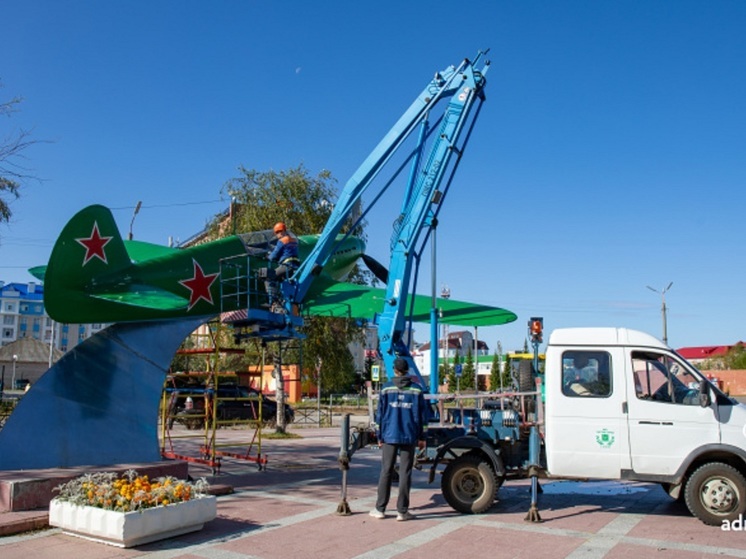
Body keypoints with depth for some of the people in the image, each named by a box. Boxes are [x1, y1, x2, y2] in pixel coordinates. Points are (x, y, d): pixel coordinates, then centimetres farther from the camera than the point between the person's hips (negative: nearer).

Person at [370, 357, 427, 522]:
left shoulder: (386, 388, 0)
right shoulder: (416, 390, 2)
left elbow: (380, 414, 2)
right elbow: (422, 415, 4)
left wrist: (379, 436, 8)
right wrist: (421, 437, 11)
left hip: (390, 436, 0)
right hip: (409, 437, 0)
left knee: (386, 472, 8)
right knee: (405, 473, 4)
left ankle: (380, 509, 11)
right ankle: (402, 511, 6)